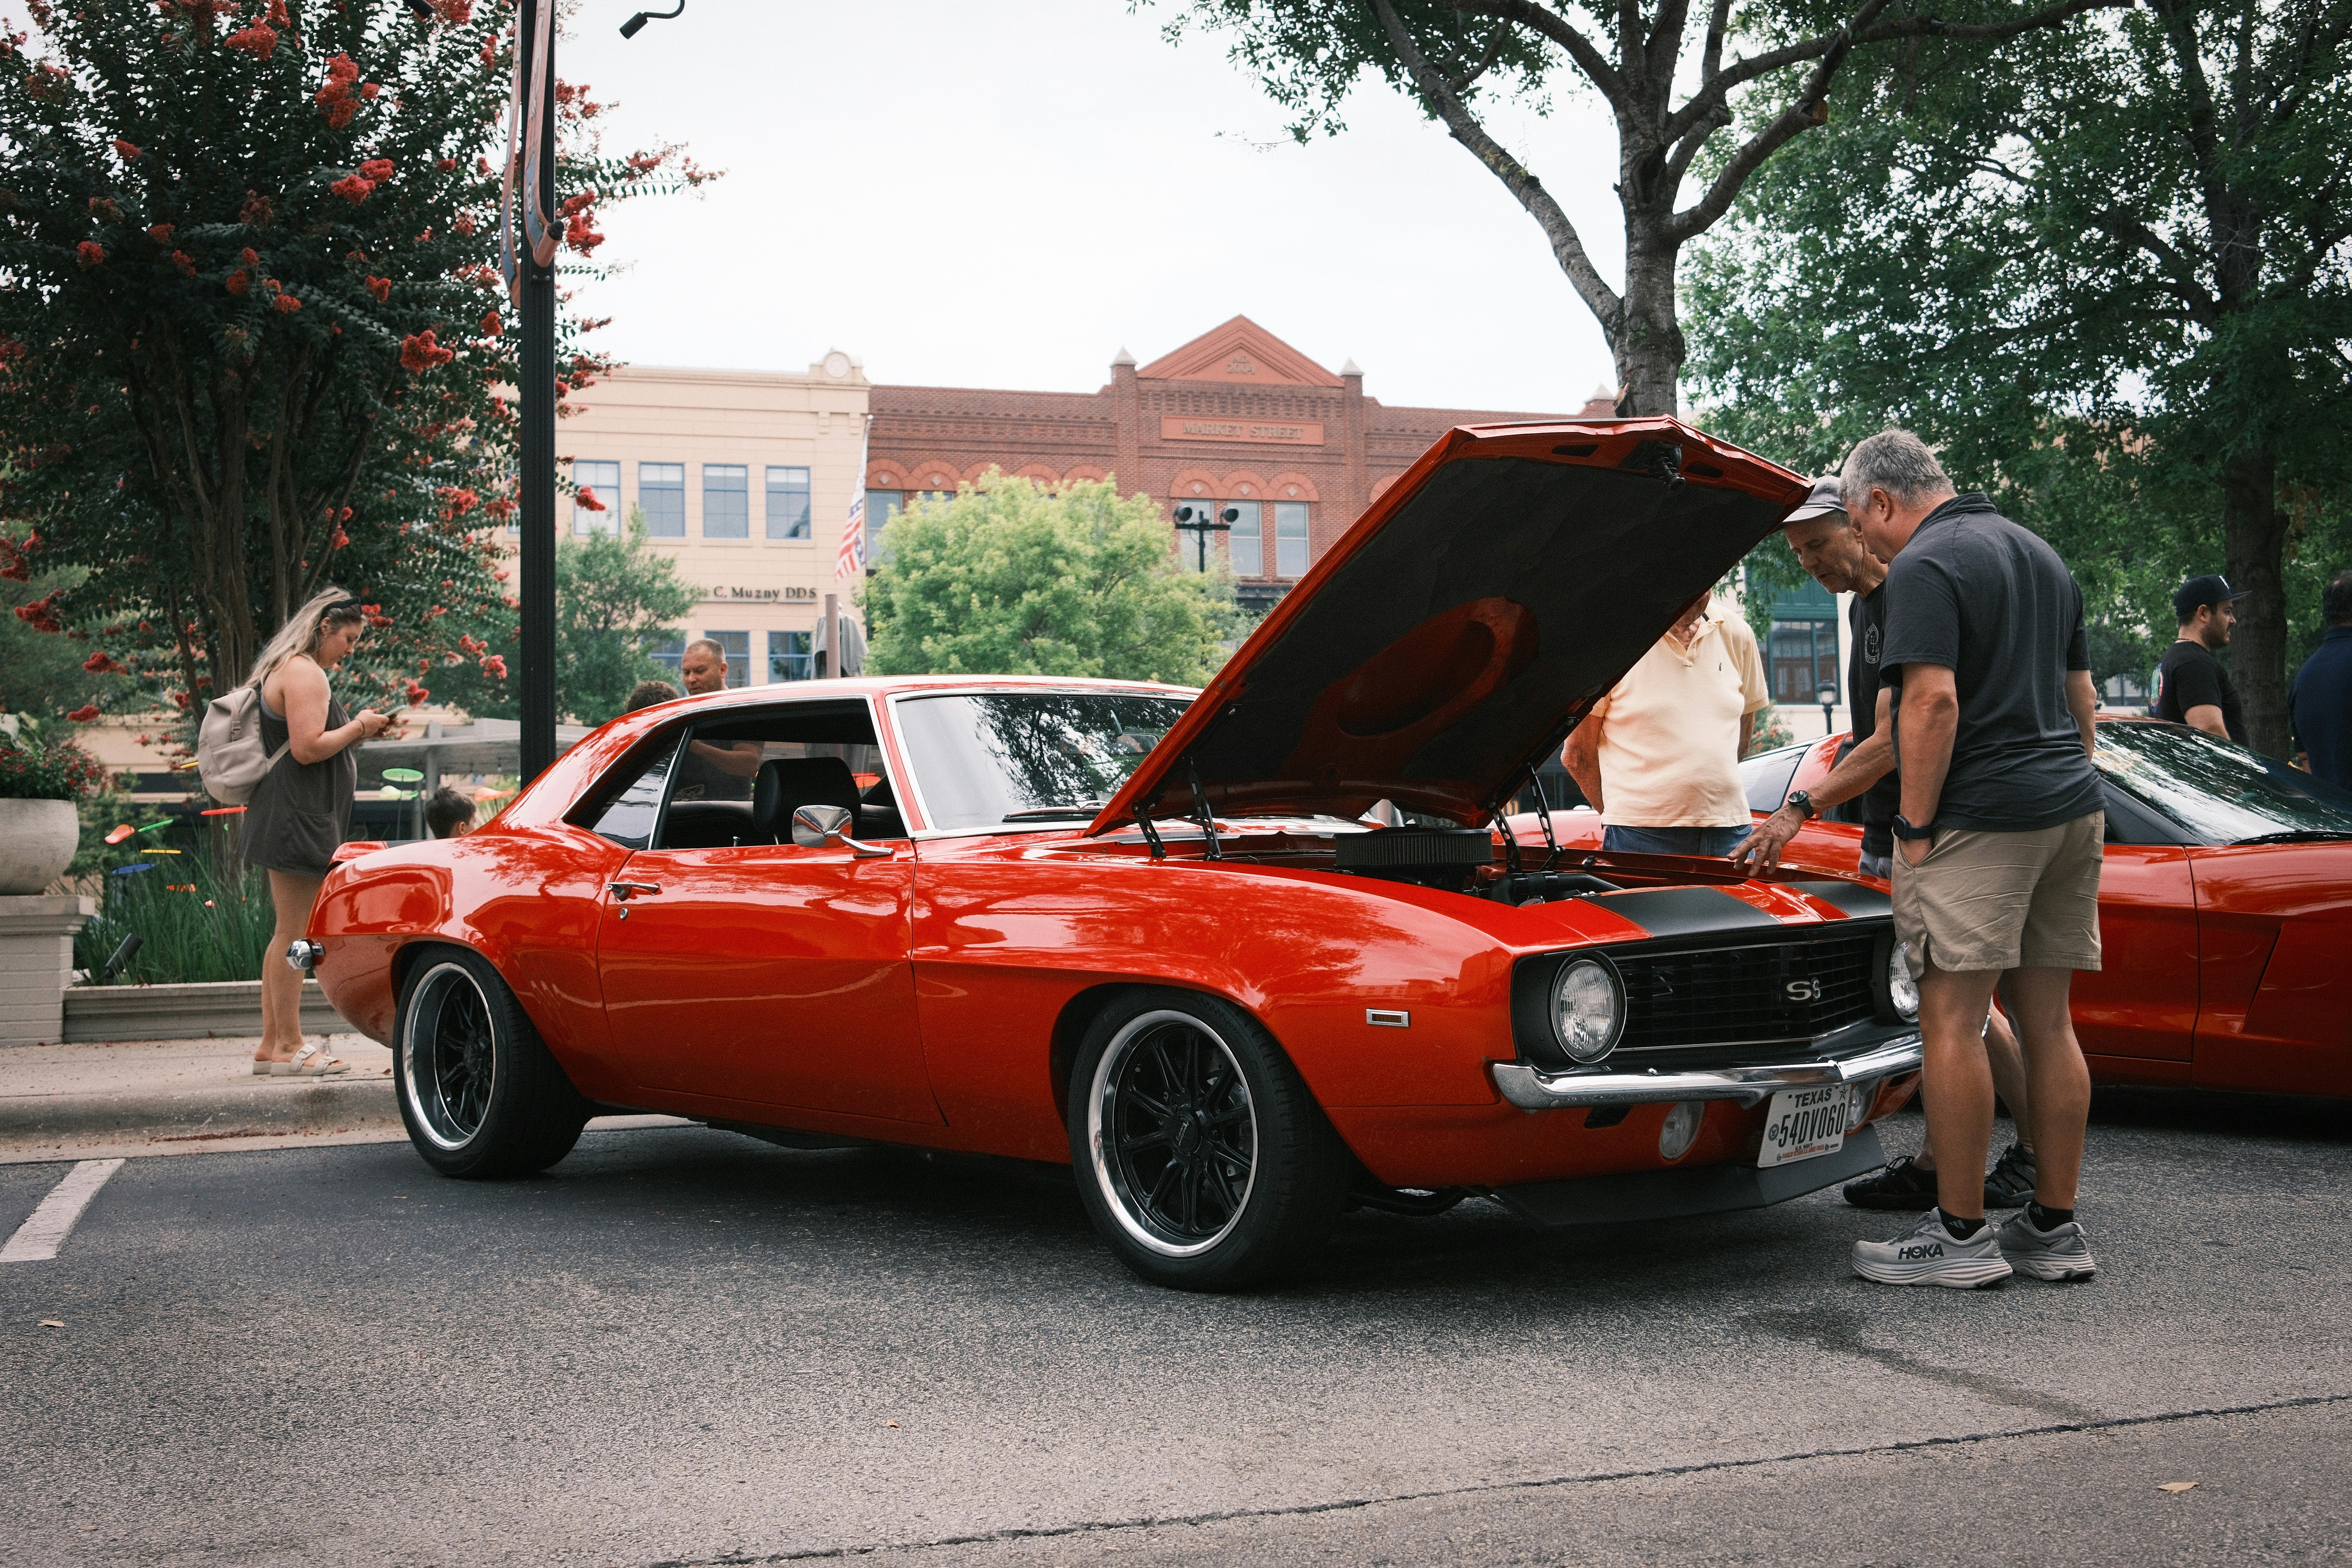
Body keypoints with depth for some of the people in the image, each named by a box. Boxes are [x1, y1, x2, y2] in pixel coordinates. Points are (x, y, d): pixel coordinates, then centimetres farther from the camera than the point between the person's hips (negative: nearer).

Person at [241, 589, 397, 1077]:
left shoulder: (287, 670, 21)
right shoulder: (304, 672, -13)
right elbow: (307, 748, -21)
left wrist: (355, 731, 15)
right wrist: (358, 728, -9)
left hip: (289, 819, 11)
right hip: (297, 818, -11)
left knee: (288, 933, 13)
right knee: (294, 933, -8)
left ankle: (271, 1045, 17)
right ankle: (288, 1048, -6)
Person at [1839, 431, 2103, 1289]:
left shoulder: (1925, 566, -9)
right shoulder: (2040, 553, 19)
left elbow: (1933, 703, -19)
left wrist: (1915, 826, -13)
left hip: (1979, 821, -9)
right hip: (2071, 809, 9)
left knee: (1953, 1021, -4)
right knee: (2048, 1023, 10)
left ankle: (1960, 1234, -2)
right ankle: (2055, 1228, 14)